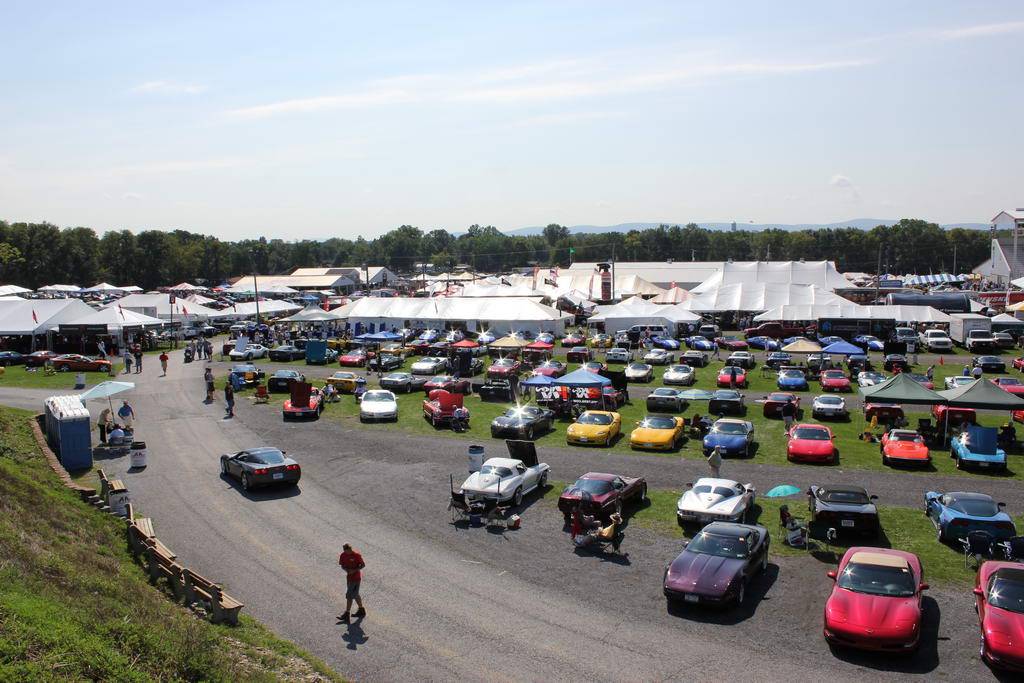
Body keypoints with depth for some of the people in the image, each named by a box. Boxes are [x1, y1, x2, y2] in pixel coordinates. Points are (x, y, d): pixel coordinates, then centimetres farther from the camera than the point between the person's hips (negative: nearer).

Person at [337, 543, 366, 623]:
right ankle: (361, 610, 34)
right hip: (349, 577, 7)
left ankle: (346, 615, 1)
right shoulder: (343, 555, -3)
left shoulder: (356, 555, -19)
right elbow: (342, 565, 7)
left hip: (356, 578, -7)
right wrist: (347, 570, -13)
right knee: (355, 594, 19)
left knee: (349, 596, -5)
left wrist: (354, 570, -23)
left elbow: (363, 565, -11)